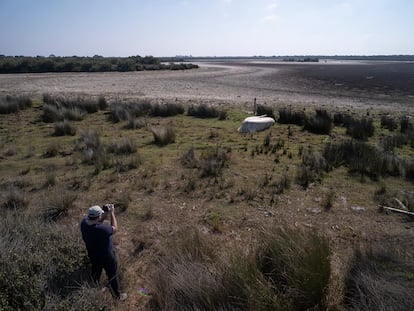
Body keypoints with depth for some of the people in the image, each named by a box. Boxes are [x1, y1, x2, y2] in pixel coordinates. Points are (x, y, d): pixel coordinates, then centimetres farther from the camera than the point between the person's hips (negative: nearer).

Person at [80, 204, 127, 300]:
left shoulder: (84, 222, -22)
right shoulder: (102, 228, -41)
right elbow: (115, 228, -21)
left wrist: (106, 213, -12)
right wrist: (112, 213, -16)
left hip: (92, 255, 6)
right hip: (106, 257, -6)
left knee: (96, 273, 32)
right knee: (113, 276, 19)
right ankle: (117, 295, 39)